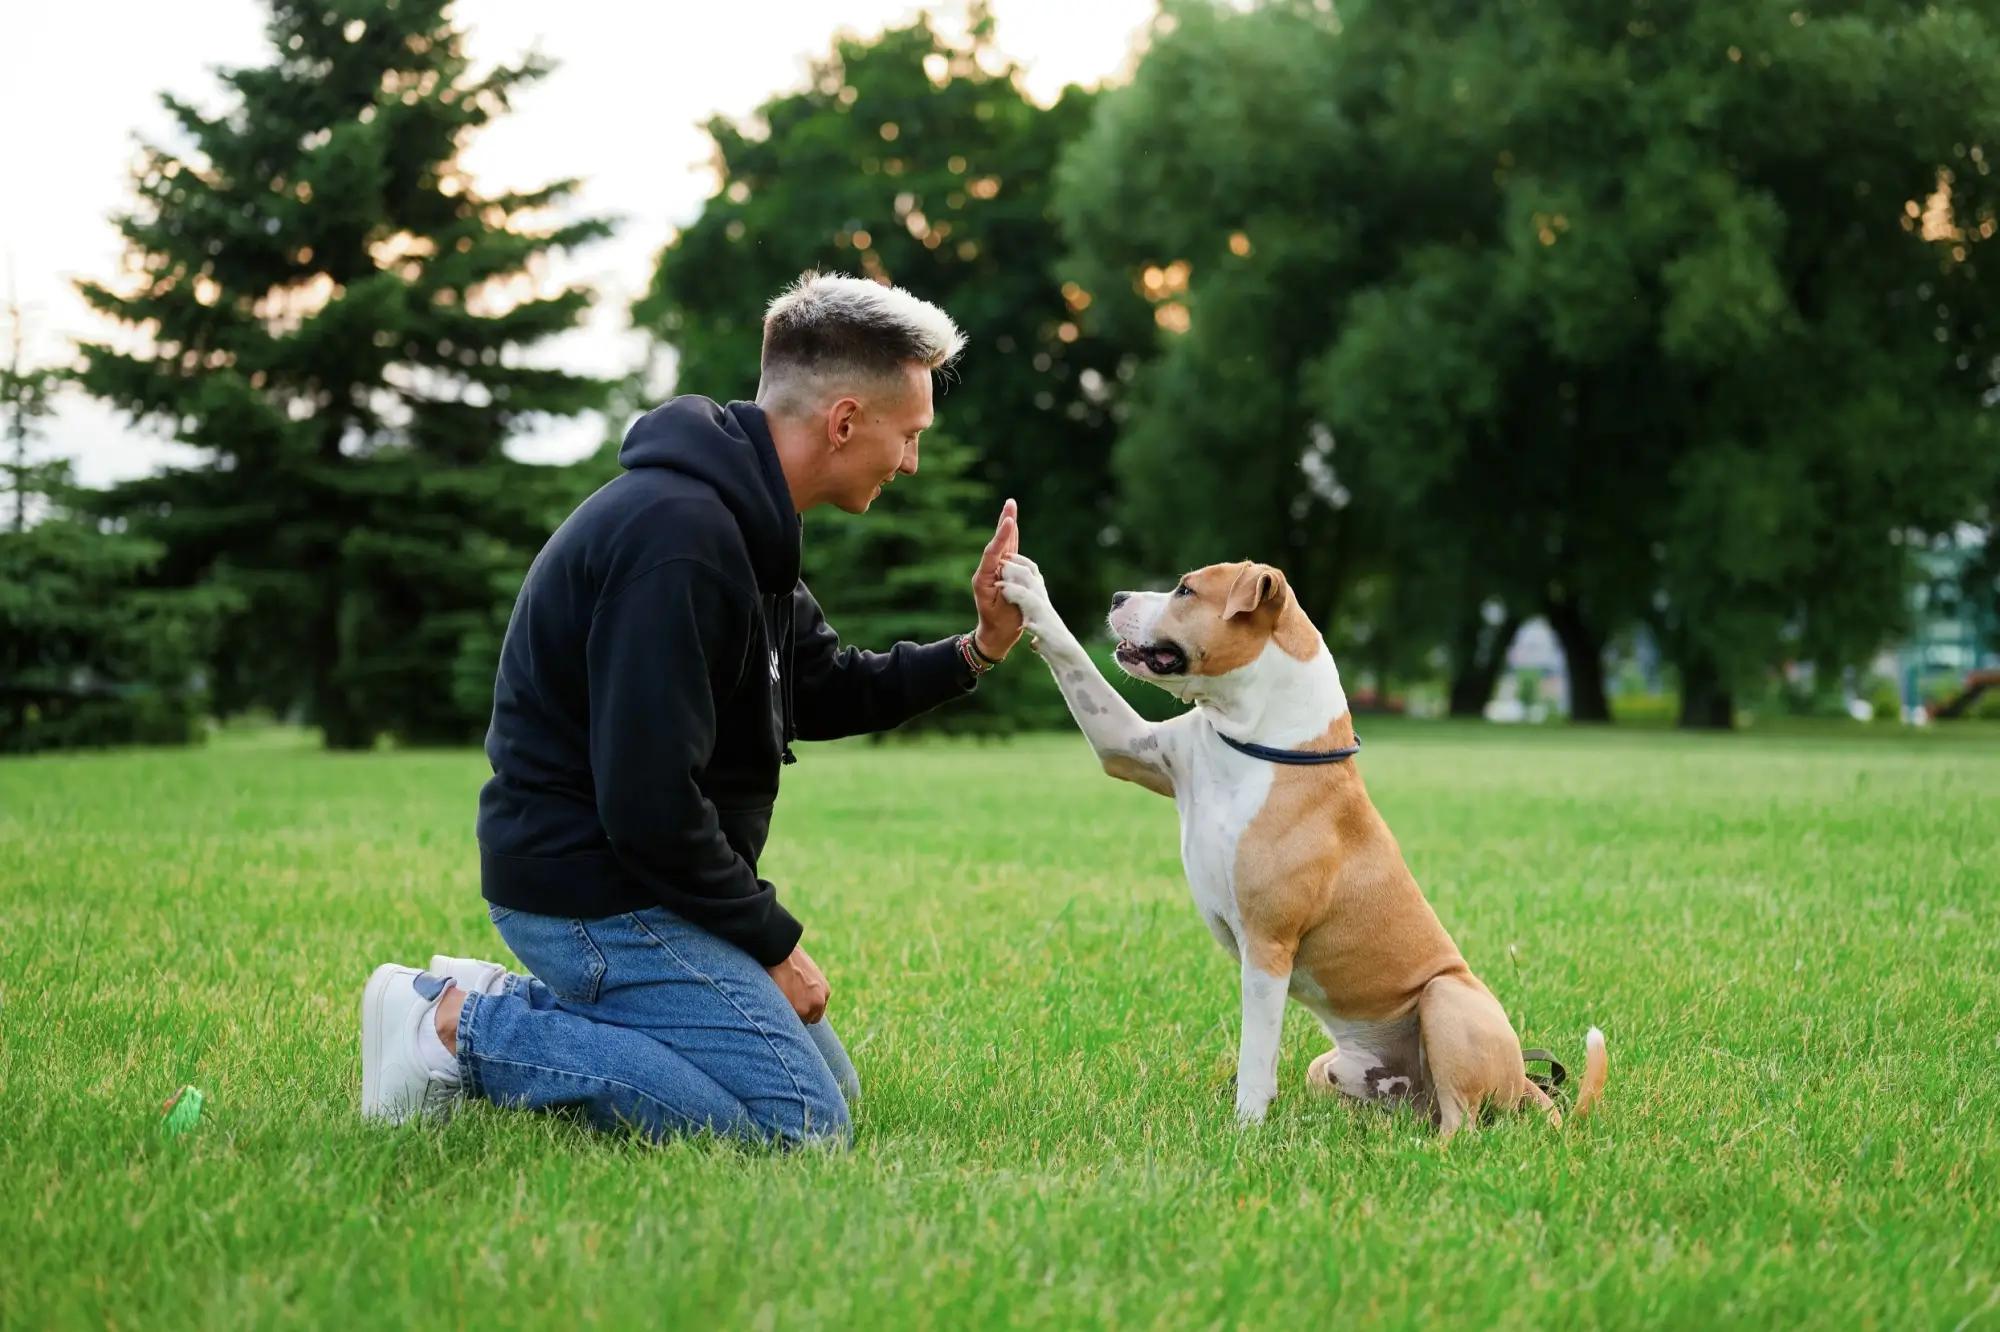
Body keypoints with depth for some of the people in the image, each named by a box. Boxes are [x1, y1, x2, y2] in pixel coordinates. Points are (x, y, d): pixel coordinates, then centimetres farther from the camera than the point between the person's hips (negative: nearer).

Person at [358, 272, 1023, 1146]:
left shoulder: (743, 521, 9)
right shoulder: (680, 537, -25)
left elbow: (824, 694, 19)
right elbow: (648, 802, -27)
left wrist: (974, 651, 4)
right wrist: (771, 944, -15)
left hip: (639, 876, 11)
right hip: (590, 887, -11)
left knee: (833, 1084, 16)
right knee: (802, 1122, -15)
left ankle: (504, 1006, 13)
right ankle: (459, 1028, -9)